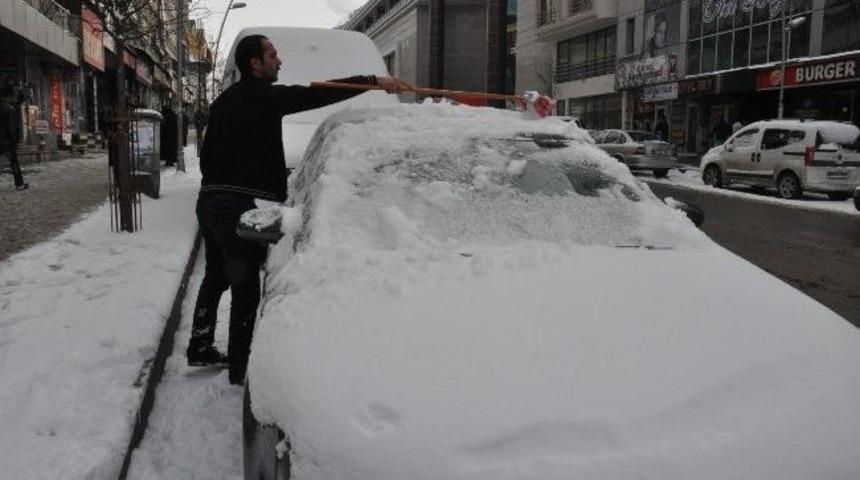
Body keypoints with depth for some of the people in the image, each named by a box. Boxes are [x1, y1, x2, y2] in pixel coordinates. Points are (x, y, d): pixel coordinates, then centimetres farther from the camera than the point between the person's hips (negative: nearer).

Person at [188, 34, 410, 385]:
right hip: (239, 205, -10)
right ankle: (240, 366, 1)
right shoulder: (263, 96, -8)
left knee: (216, 277, 20)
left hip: (210, 199, 10)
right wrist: (374, 81, -19)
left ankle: (200, 349, 30)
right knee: (245, 287, -4)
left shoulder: (224, 101, 19)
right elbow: (316, 95, -17)